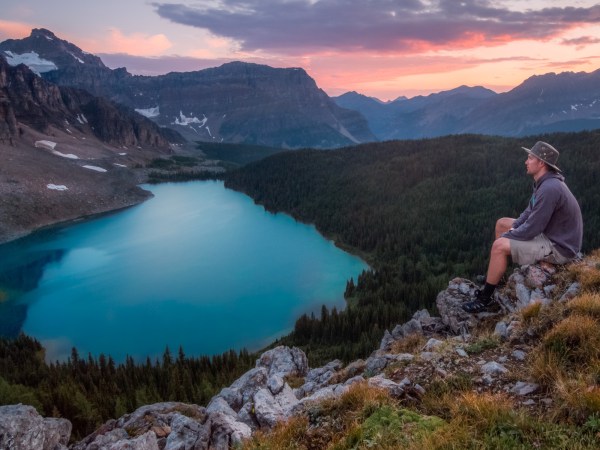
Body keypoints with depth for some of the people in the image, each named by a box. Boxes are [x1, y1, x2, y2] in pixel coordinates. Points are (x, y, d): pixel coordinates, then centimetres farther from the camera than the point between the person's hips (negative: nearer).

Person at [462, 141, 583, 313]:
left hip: (558, 247, -10)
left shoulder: (549, 189, -29)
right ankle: (493, 276, 25)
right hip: (551, 234, 10)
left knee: (499, 246, -19)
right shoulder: (545, 182, 4)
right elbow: (531, 212, 16)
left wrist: (507, 235, -11)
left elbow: (531, 230, -27)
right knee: (502, 223, 15)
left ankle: (485, 299, -4)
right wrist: (512, 229, 1)